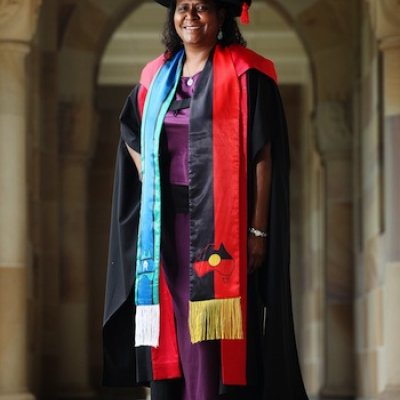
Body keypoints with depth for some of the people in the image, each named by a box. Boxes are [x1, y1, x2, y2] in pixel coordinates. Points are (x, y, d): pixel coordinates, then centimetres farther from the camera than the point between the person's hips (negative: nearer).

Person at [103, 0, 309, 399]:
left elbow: (263, 155, -8)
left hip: (219, 223, -5)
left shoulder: (245, 74, -4)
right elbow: (130, 131, 30)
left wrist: (258, 230, -14)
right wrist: (150, 183, 14)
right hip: (168, 227, 5)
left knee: (216, 340, -9)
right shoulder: (157, 76, 13)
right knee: (174, 331, 5)